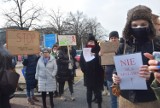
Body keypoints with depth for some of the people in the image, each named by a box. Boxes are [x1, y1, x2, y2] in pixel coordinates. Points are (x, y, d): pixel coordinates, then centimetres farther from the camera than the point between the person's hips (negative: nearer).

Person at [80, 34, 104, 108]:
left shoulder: (98, 50, 1)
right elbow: (81, 62, 1)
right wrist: (84, 70, -9)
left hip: (97, 74, -1)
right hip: (88, 75, 2)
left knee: (98, 90, 3)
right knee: (89, 91, 10)